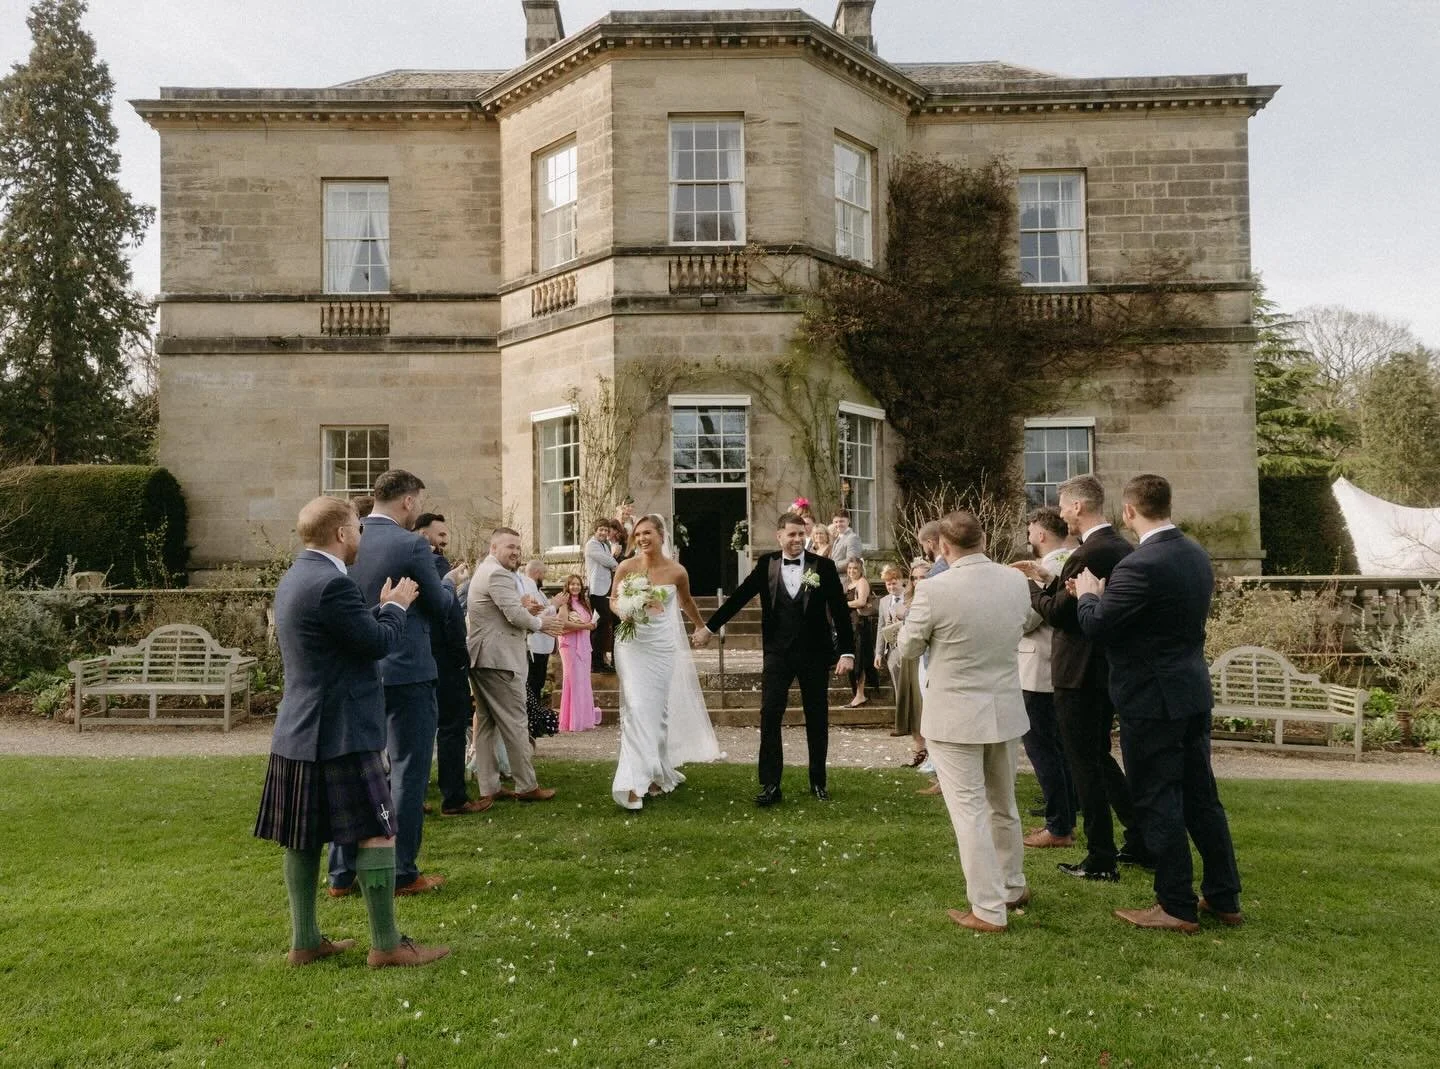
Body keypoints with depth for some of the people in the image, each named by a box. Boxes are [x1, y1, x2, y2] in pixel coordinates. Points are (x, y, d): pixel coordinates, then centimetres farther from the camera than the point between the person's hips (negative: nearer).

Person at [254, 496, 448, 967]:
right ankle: (386, 945, 4)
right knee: (376, 833, -3)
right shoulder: (332, 584, -20)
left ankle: (304, 941, 23)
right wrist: (396, 606, 0)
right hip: (339, 733, -10)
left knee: (302, 838, 14)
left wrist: (382, 605, 15)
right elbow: (379, 642, -16)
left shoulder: (293, 579, 12)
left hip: (297, 732, 10)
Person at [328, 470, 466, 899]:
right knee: (408, 771, 4)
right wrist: (450, 583, 14)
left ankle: (342, 873, 21)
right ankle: (402, 873, 10)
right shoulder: (411, 545, -15)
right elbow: (440, 608, -6)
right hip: (407, 671, -6)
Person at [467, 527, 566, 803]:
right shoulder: (498, 574, -14)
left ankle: (488, 787, 17)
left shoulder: (484, 571, 20)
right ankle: (527, 786, 2)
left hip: (479, 659, 11)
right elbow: (515, 615, -20)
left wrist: (524, 606, 1)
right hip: (499, 659, -11)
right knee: (515, 723, -4)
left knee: (485, 723, 12)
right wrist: (541, 623, -2)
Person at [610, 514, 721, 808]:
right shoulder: (626, 567, -7)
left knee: (658, 708, 10)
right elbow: (613, 599, 8)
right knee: (636, 708, -10)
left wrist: (701, 627, 30)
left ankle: (656, 773, 27)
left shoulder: (677, 572, -4)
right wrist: (623, 612, -14)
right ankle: (634, 782, -8)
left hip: (662, 647, 2)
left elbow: (686, 601, 15)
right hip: (632, 644, -1)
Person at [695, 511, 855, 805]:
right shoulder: (766, 564, 0)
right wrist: (710, 627, 6)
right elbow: (739, 597, 4)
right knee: (769, 717, -4)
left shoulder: (823, 566, -5)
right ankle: (770, 785, 3)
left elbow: (840, 610, -5)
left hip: (814, 653, 0)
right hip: (777, 653, 1)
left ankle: (818, 781, 26)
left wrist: (847, 652, -10)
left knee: (817, 719, 10)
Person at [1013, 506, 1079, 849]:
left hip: (1040, 673, -10)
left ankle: (1059, 828, 3)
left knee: (1040, 746, -2)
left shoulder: (1048, 568, -19)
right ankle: (1065, 818, 25)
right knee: (1058, 745, 17)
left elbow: (1023, 621, -19)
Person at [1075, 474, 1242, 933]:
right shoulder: (1197, 555, 6)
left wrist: (1088, 593, 4)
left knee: (1159, 804, 3)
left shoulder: (1139, 567, -23)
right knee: (1202, 797, 17)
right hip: (1193, 692, 9)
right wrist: (1107, 594, 18)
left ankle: (1177, 907, 13)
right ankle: (1224, 899, 27)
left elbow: (1096, 626, -18)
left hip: (1152, 699, -9)